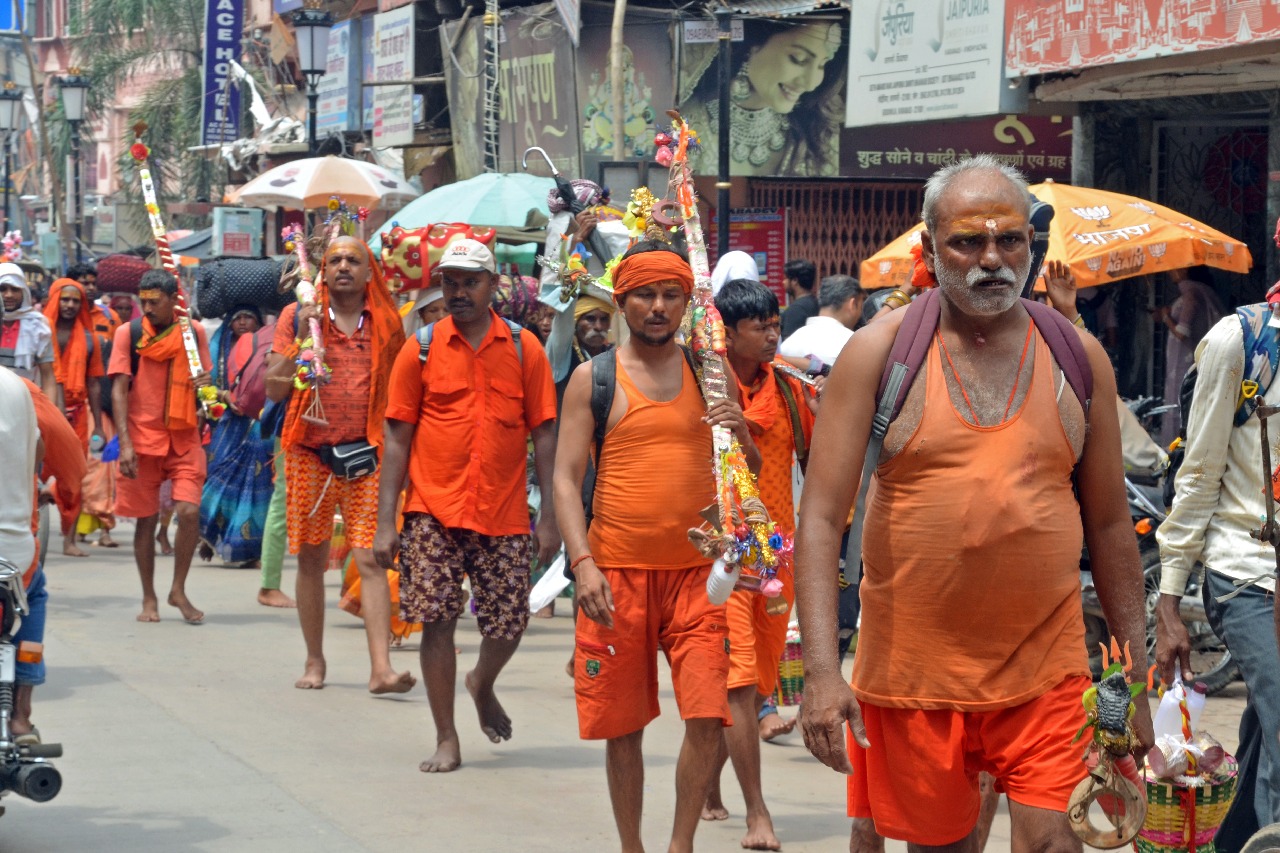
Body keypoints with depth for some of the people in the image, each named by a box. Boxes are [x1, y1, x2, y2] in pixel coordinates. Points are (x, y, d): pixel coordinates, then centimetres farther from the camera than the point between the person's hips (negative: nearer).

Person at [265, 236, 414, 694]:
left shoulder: (387, 322, 7)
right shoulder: (298, 316, 4)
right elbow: (274, 389, -2)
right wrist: (303, 340, -14)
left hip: (367, 455, 0)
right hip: (310, 453, 0)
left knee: (371, 559, -9)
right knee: (311, 560, 7)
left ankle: (381, 668, -15)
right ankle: (314, 661, 20)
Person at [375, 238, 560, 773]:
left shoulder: (524, 348, 3)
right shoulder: (422, 349, 2)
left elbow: (544, 434, 5)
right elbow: (398, 438, 3)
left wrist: (550, 516, -1)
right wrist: (386, 521, -2)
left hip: (504, 513, 1)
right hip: (434, 510, 0)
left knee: (508, 625, 4)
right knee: (437, 620, -3)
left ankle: (483, 684, 38)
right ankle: (447, 741, 9)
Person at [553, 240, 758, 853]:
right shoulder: (594, 378, 2)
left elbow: (750, 473, 13)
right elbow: (566, 478, -3)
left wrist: (742, 434, -10)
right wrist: (582, 562, -15)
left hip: (697, 570, 1)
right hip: (616, 571, -1)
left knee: (707, 719, -9)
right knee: (622, 725, 6)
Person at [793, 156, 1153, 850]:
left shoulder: (1077, 357, 6)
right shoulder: (879, 351, -2)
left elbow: (1110, 523, 12)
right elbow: (821, 515, -7)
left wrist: (1134, 677, 10)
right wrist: (821, 670, -17)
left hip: (1046, 675, 1)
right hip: (911, 676, -1)